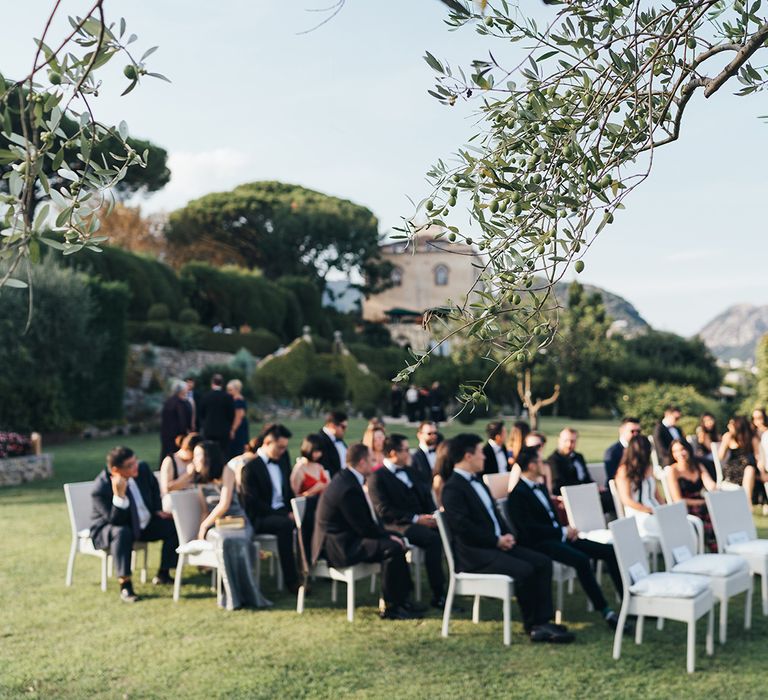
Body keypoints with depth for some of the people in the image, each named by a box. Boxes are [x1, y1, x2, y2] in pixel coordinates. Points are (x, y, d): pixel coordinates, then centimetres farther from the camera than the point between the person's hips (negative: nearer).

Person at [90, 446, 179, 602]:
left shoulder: (143, 469, -13)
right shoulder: (100, 489, -30)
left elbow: (154, 487, 11)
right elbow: (115, 520, -32)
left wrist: (157, 510, 7)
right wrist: (119, 495, -44)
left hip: (144, 524, 7)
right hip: (109, 528, -6)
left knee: (174, 526, -7)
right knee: (122, 533, -39)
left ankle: (163, 574, 6)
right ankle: (125, 585, -29)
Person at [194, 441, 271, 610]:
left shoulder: (226, 471, -1)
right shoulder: (201, 479, 15)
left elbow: (224, 504, -9)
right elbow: (205, 510, 14)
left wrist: (204, 526, -7)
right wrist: (203, 528, -7)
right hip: (215, 526, 2)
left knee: (238, 541, -37)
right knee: (225, 541, -35)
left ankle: (246, 594, -32)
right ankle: (233, 596, -34)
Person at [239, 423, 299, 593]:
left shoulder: (283, 459, 13)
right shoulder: (250, 467, -9)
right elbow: (252, 503, -13)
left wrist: (291, 511, 0)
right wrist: (283, 515, -18)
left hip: (282, 511, 6)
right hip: (259, 518, -6)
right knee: (285, 525, -35)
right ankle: (291, 579, -28)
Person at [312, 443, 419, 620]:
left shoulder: (345, 478, 9)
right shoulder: (349, 488, -24)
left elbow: (366, 521, 13)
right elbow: (364, 528, -21)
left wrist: (386, 533, 4)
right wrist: (388, 536, -8)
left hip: (341, 539, 11)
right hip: (339, 547, -11)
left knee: (397, 541, 11)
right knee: (392, 548, -22)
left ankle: (402, 599, 15)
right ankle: (391, 608, -10)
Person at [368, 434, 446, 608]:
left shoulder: (409, 472, 22)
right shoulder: (377, 478, -3)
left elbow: (426, 496, 21)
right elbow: (384, 511, -12)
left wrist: (433, 515, -1)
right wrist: (416, 519, -17)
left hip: (422, 519, 7)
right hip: (397, 524, -7)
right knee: (433, 538, -32)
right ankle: (438, 595, -26)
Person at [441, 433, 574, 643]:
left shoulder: (477, 481, 18)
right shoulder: (453, 488, -12)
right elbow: (464, 527, -21)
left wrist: (507, 535, 3)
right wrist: (497, 540, -15)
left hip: (497, 545, 10)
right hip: (473, 554, -9)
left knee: (543, 562, -6)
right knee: (524, 570, -26)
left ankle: (543, 621, -9)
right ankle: (532, 625, -8)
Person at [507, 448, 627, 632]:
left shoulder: (540, 488, 19)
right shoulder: (518, 494, -10)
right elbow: (529, 529, -18)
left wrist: (568, 530, 2)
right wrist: (563, 531, -14)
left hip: (558, 536, 9)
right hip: (539, 544, -9)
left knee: (609, 551, -6)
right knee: (581, 560, -34)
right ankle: (606, 612, -28)